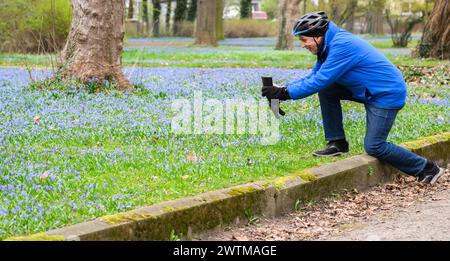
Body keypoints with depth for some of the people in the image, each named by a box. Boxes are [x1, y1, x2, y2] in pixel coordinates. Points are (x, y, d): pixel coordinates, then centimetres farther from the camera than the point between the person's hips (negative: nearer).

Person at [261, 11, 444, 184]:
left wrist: (285, 93, -24)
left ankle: (426, 169, 4)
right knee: (326, 90, -1)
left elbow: (318, 81, -29)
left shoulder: (342, 46, -26)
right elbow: (313, 77, 8)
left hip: (388, 94, -10)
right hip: (368, 91, 10)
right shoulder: (330, 44, 5)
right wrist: (283, 88, -5)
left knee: (373, 147, -10)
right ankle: (337, 143, 6)